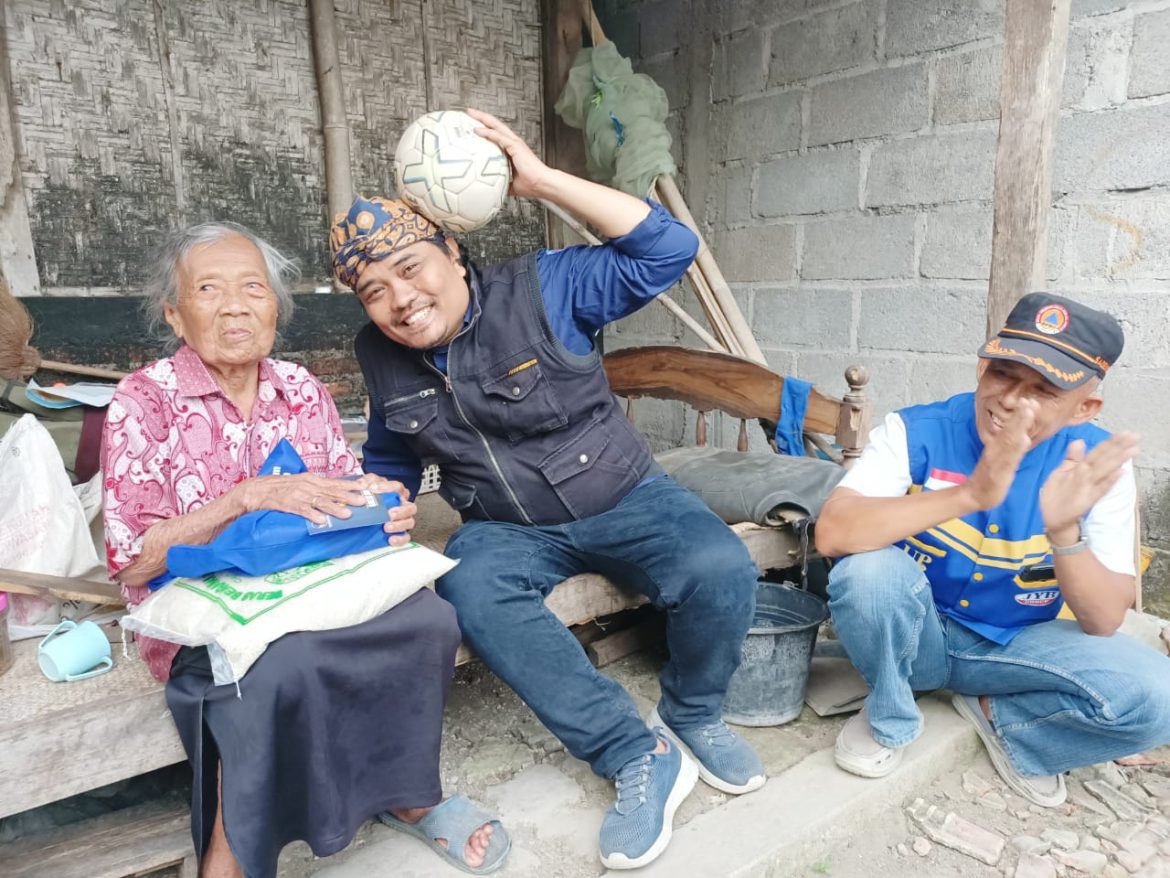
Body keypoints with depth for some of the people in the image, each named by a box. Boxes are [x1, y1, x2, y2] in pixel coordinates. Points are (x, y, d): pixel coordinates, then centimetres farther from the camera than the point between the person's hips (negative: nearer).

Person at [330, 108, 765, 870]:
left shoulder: (542, 288, -12)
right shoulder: (382, 357, 2)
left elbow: (668, 248, -22)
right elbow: (391, 458, 19)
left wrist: (542, 179, -25)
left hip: (623, 499, -2)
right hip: (509, 529, 3)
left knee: (721, 569, -29)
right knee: (469, 590, -32)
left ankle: (694, 714, 6)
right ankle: (640, 757, -19)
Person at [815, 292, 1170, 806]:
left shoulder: (1099, 463, -12)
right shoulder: (916, 432, -19)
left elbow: (1104, 622, -14)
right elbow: (832, 533, -35)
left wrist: (1064, 530, -35)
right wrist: (970, 494, -44)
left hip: (1019, 644, 2)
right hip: (917, 635, -1)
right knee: (870, 568, -34)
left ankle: (995, 715, 6)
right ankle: (890, 720, -4)